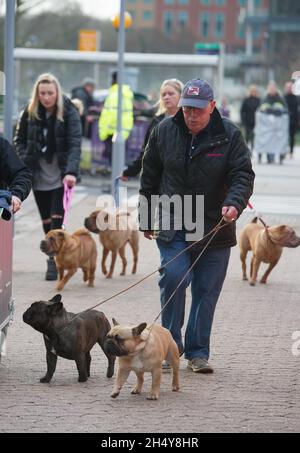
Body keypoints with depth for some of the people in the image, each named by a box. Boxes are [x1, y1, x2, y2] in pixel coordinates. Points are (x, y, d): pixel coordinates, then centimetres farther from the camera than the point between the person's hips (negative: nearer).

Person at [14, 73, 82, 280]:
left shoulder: (68, 112, -10)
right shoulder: (30, 112, 0)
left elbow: (75, 143, -18)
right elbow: (20, 139, 12)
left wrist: (71, 172, -31)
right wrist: (25, 160, -5)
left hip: (60, 175, -3)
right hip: (39, 174, 4)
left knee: (57, 218, -10)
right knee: (46, 220, 8)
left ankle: (55, 260, -8)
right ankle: (54, 256, 18)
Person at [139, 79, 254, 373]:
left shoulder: (229, 135, -5)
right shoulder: (165, 131, 1)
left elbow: (243, 175, -9)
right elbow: (149, 176, 10)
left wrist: (234, 203, -29)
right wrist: (146, 217, 11)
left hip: (214, 227, 0)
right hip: (172, 225, 0)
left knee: (207, 290, 4)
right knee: (174, 276, -16)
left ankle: (197, 352, 15)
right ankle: (171, 344, -2)